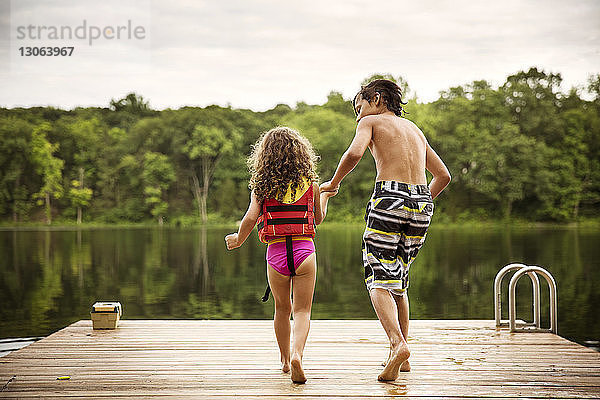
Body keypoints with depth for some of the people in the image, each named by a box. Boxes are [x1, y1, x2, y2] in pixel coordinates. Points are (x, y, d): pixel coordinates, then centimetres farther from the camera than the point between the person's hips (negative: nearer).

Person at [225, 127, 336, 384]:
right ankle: (296, 353, -24)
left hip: (276, 253, 1)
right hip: (304, 250, -1)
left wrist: (238, 240, 10)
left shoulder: (261, 185, 2)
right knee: (302, 311, 1)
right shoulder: (310, 182, 4)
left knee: (282, 310, 19)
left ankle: (285, 360, 30)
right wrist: (325, 196, 36)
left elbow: (250, 218, -8)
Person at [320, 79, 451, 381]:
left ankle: (398, 344, -28)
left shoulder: (371, 122, 9)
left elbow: (354, 153, -13)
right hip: (422, 204, 6)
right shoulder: (414, 129, 27)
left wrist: (333, 183, 2)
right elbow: (443, 175, 28)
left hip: (389, 198, -6)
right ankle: (401, 357, 19)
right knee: (398, 279, 18)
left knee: (379, 281, -6)